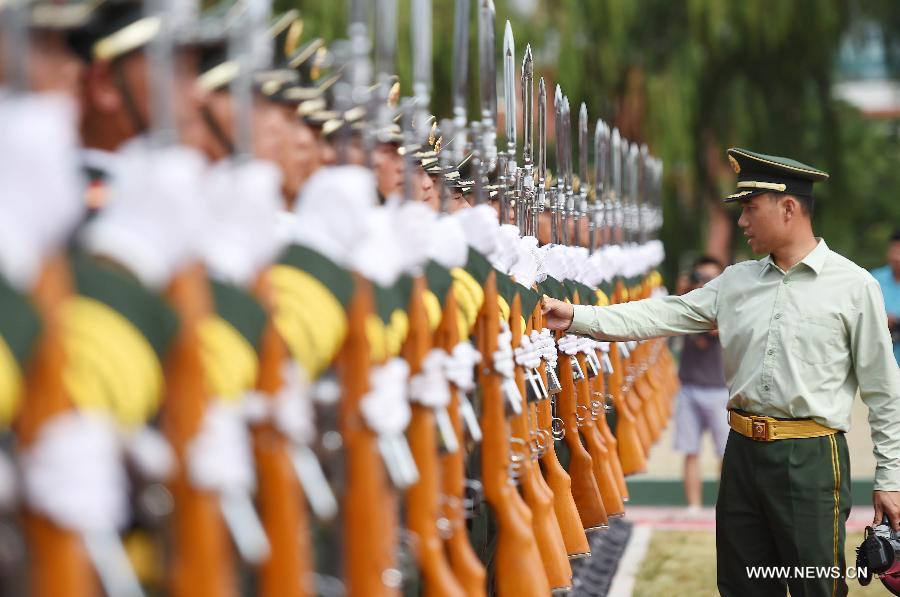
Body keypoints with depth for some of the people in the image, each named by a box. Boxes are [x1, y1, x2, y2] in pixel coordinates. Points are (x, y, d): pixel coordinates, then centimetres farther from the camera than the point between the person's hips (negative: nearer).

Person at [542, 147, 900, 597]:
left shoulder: (854, 286, -4)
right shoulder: (736, 281, 10)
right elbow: (663, 316, 6)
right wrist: (576, 318, -5)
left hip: (811, 458, -5)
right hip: (743, 452, 5)